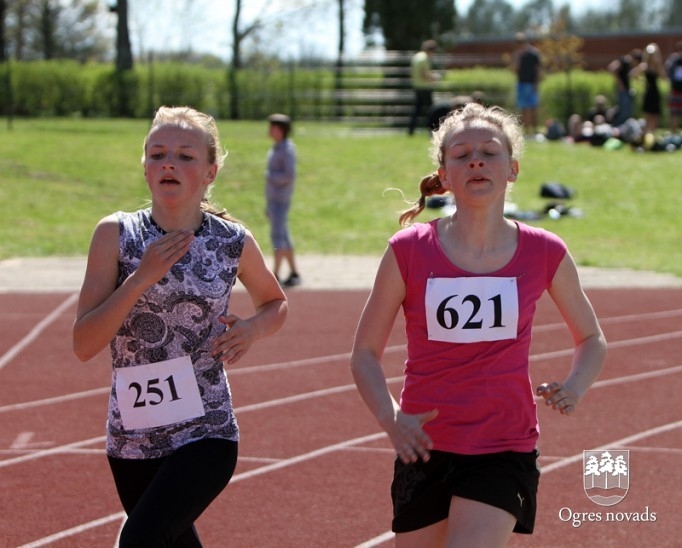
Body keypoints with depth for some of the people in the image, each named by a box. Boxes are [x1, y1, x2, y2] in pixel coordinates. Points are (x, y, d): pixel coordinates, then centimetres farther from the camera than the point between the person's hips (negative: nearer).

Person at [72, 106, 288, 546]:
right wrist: (140, 279, -20)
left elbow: (275, 303, 16)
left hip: (206, 433, -2)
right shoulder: (116, 235, -5)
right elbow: (84, 344, -10)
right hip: (132, 437, 2)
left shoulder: (233, 242, -4)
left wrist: (253, 328, -6)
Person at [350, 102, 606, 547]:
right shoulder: (409, 251, -4)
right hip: (426, 450, 1)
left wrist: (575, 388, -6)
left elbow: (592, 339, 15)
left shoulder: (545, 254, -2)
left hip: (505, 453, -1)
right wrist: (391, 418, -14)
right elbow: (365, 352, 4)